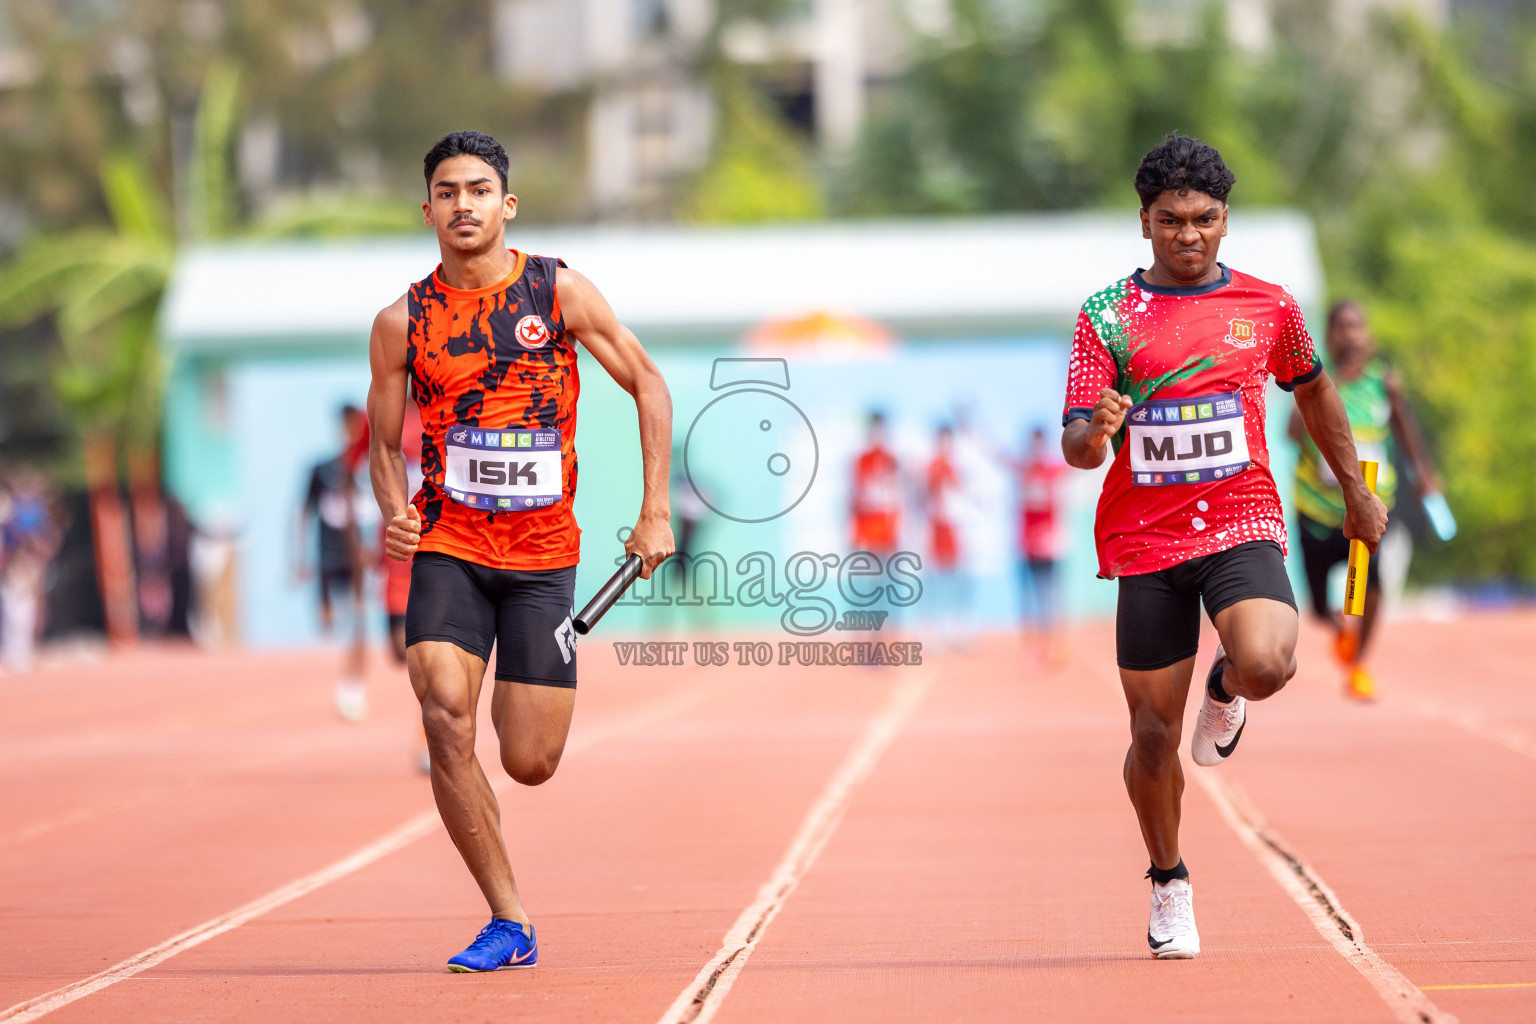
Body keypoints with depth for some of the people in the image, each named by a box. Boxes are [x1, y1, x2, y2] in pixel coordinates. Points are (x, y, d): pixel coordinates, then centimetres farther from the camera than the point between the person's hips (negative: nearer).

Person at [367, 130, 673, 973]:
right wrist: (394, 510, -10)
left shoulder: (559, 292, -2)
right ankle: (508, 923, -12)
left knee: (530, 765, -1)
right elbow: (384, 441, 12)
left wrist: (656, 512, -1)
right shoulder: (401, 323, 1)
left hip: (542, 555, 0)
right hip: (446, 549, 0)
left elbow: (647, 384, 6)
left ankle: (520, 706, 40)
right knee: (445, 720, -22)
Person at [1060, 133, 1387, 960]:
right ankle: (1168, 885, 26)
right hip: (1144, 540, 0)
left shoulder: (1268, 307, 5)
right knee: (1153, 732, 2)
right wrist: (1095, 431, -29)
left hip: (1243, 525, 0)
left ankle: (1225, 690, 11)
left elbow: (1313, 392, 23)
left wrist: (1355, 490, 29)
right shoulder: (1106, 317, -1)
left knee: (1267, 663, -28)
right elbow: (1074, 447, -6)